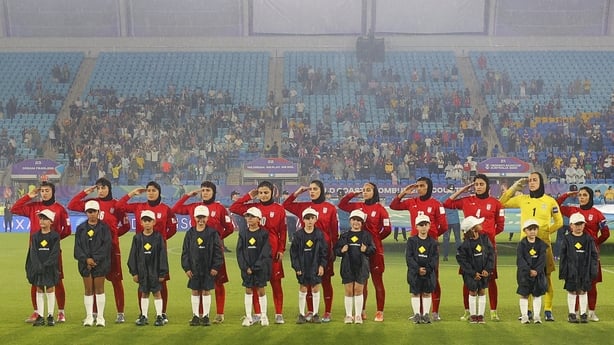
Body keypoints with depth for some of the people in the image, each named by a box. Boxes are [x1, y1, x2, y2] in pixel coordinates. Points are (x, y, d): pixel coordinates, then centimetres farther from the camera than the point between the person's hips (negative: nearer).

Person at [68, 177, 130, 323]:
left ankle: (120, 313, 6)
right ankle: (94, 313, 18)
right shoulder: (92, 202, 8)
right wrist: (85, 192, 1)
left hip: (111, 246, -3)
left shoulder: (116, 205, 0)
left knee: (116, 279, 0)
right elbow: (71, 206, 2)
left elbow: (126, 225, 4)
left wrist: (113, 234, -1)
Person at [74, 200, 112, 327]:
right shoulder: (81, 228, 7)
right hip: (85, 263, 2)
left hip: (100, 262, -2)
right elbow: (78, 247, 1)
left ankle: (100, 317, 7)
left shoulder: (104, 227, 0)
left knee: (99, 289, 1)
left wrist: (95, 259, -15)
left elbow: (106, 245, -7)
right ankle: (89, 317, 12)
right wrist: (86, 259, -13)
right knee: (88, 290, 6)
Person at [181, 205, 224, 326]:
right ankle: (195, 316, 17)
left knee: (206, 291, 4)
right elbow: (185, 251, 5)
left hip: (208, 269, -2)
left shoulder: (212, 233, -3)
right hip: (194, 268, 2)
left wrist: (216, 267, -8)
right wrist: (186, 267, -1)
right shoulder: (190, 233, 3)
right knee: (195, 291, 8)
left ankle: (206, 316, 13)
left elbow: (218, 251, -3)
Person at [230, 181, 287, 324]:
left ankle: (279, 314, 11)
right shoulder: (253, 207, 5)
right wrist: (249, 196, 1)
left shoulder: (279, 209, 1)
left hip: (273, 251, -2)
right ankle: (257, 314, 15)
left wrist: (281, 250, -4)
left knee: (276, 282, 4)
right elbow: (233, 208, 0)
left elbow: (283, 231, 1)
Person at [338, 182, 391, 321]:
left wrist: (376, 239, 4)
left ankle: (380, 312, 9)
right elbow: (341, 205, 19)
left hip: (375, 249, -4)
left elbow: (387, 229, -5)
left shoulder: (380, 209, -4)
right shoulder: (358, 206, 8)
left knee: (377, 281, 2)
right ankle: (361, 312, 19)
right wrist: (353, 194, 9)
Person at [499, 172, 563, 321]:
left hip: (543, 243, -1)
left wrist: (545, 231, 1)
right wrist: (514, 187, 4)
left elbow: (559, 222, 11)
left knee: (546, 277, -3)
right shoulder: (522, 199, 7)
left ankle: (548, 310, 3)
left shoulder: (550, 201, 4)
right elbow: (501, 203, 8)